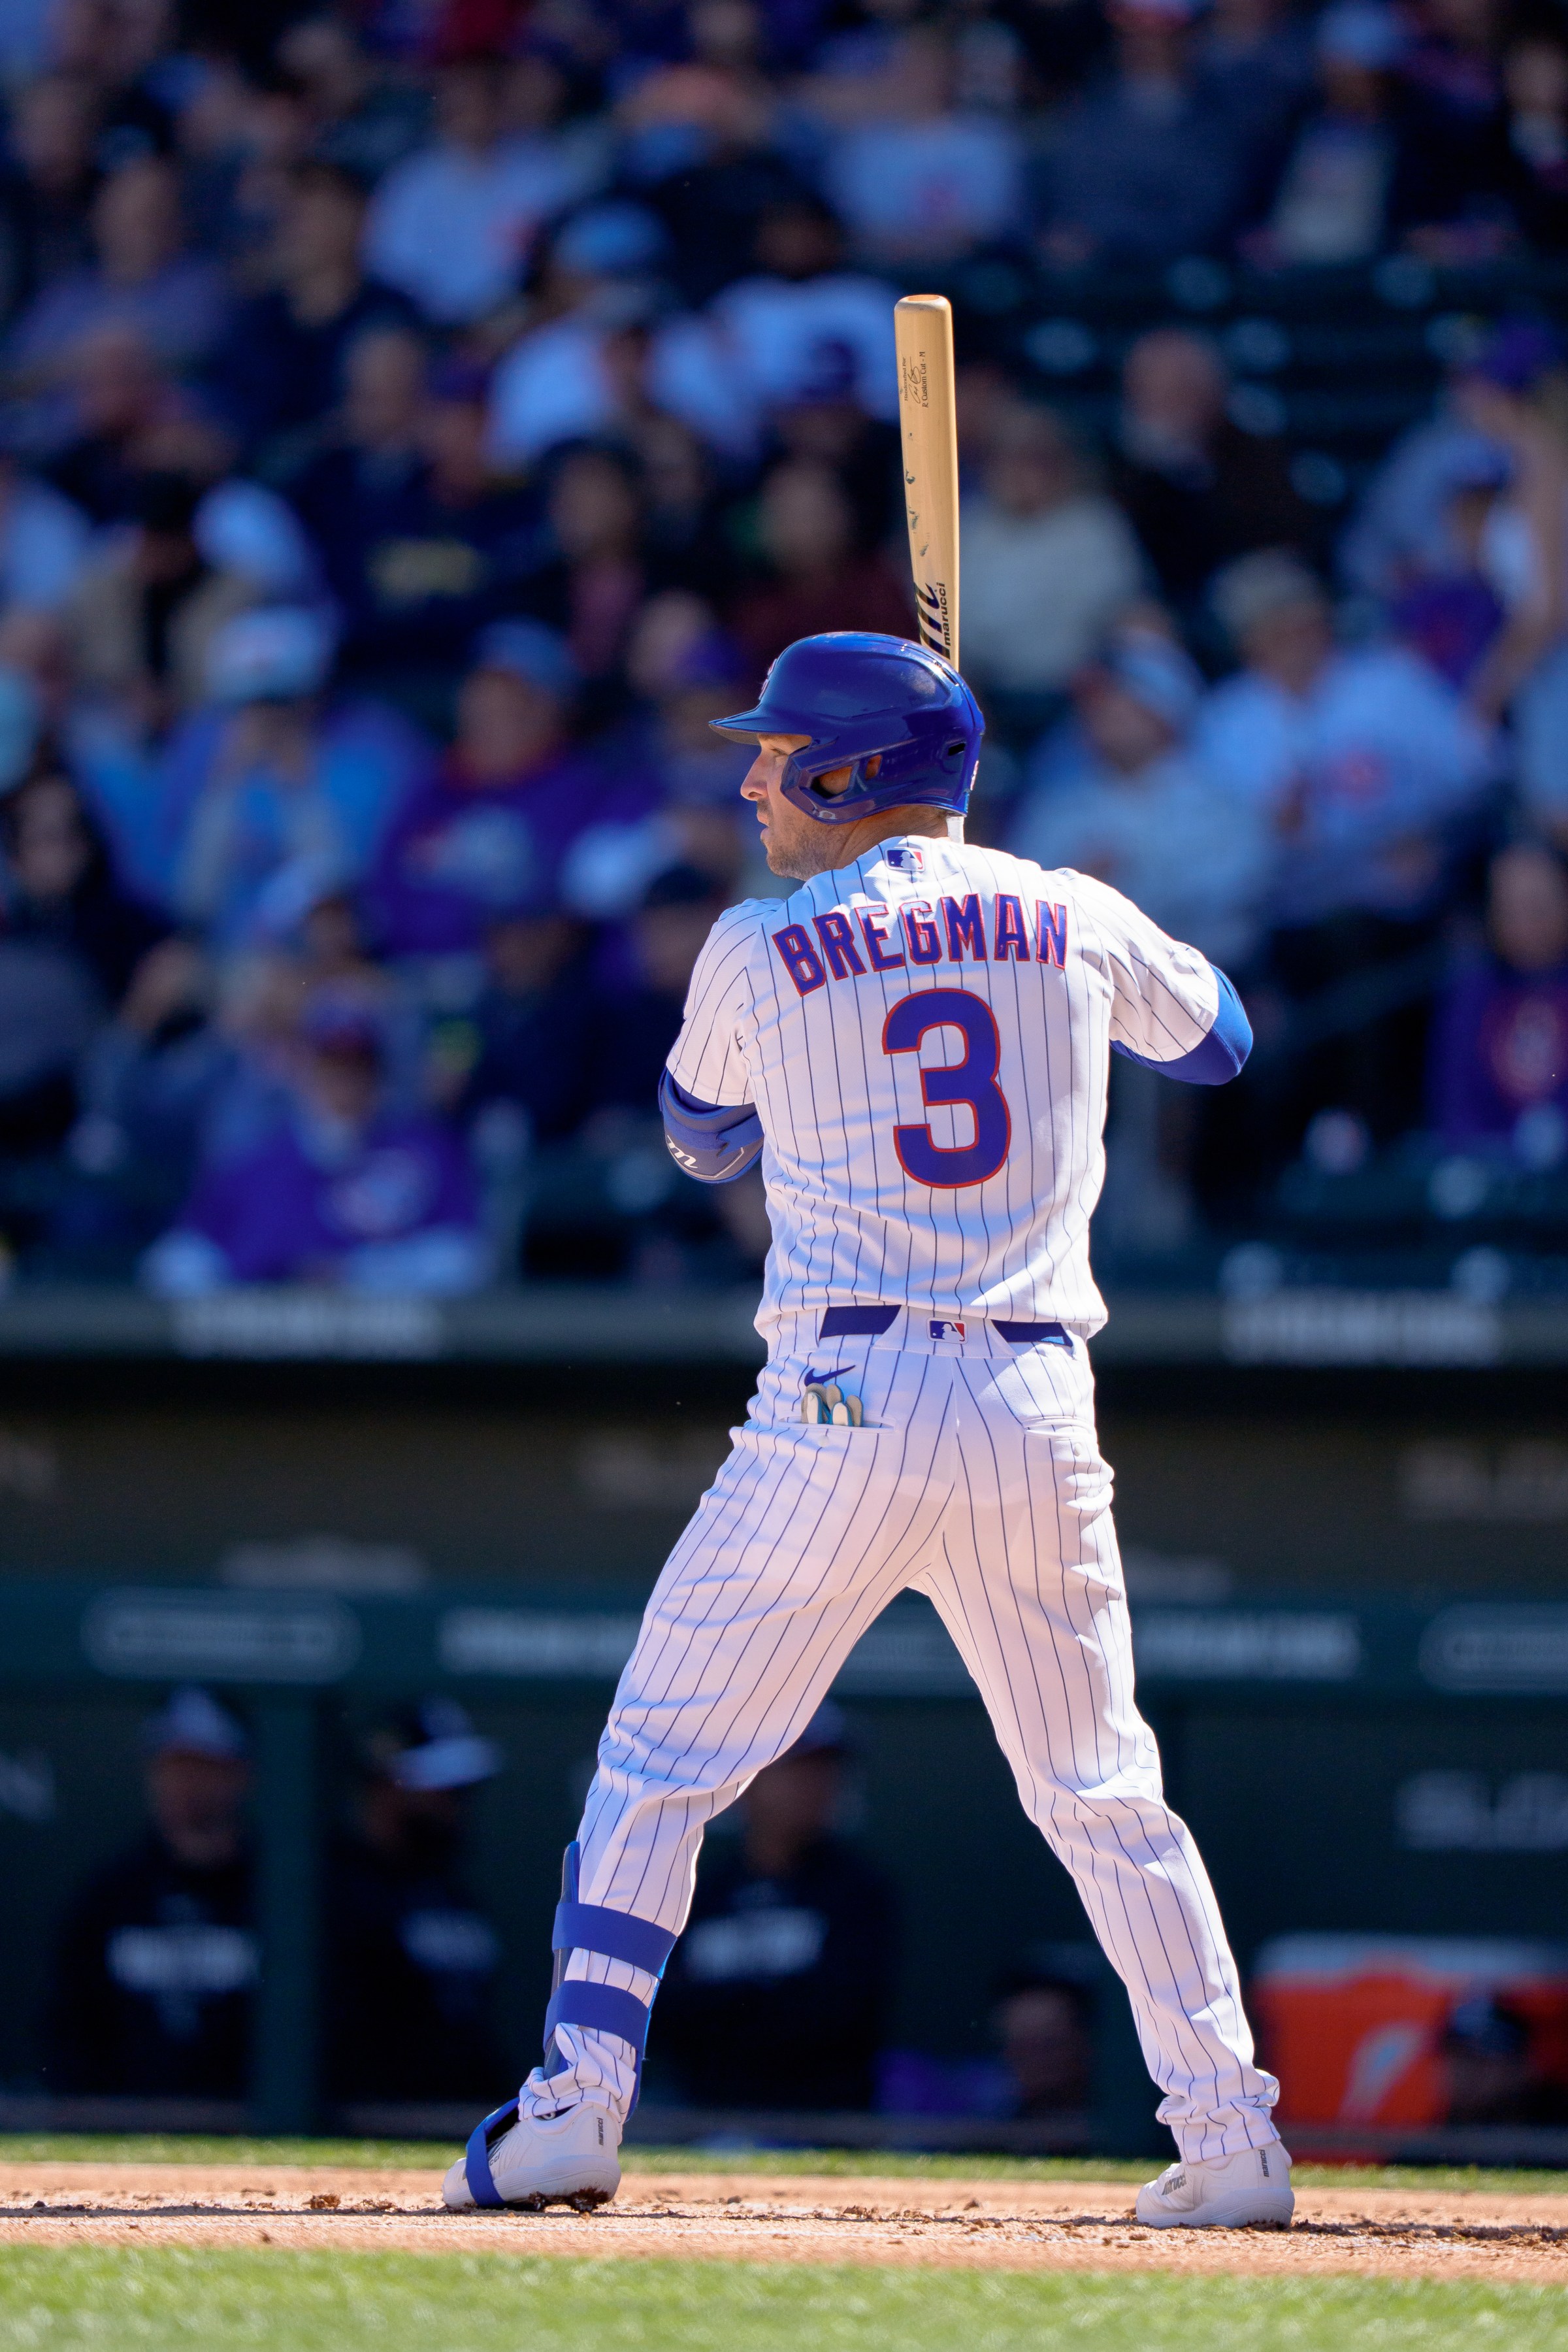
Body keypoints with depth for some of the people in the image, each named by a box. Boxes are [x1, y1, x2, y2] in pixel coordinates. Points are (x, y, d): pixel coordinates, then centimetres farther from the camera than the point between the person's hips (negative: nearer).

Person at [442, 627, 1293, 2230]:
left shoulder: (761, 951, 0)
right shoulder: (1073, 923, 7)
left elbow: (704, 1136, 19)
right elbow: (1217, 1039, 27)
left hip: (842, 1406, -3)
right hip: (1037, 1415, 3)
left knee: (661, 1761, 4)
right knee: (1103, 1795, 13)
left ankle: (575, 2102, -5)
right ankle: (1230, 2136, 9)